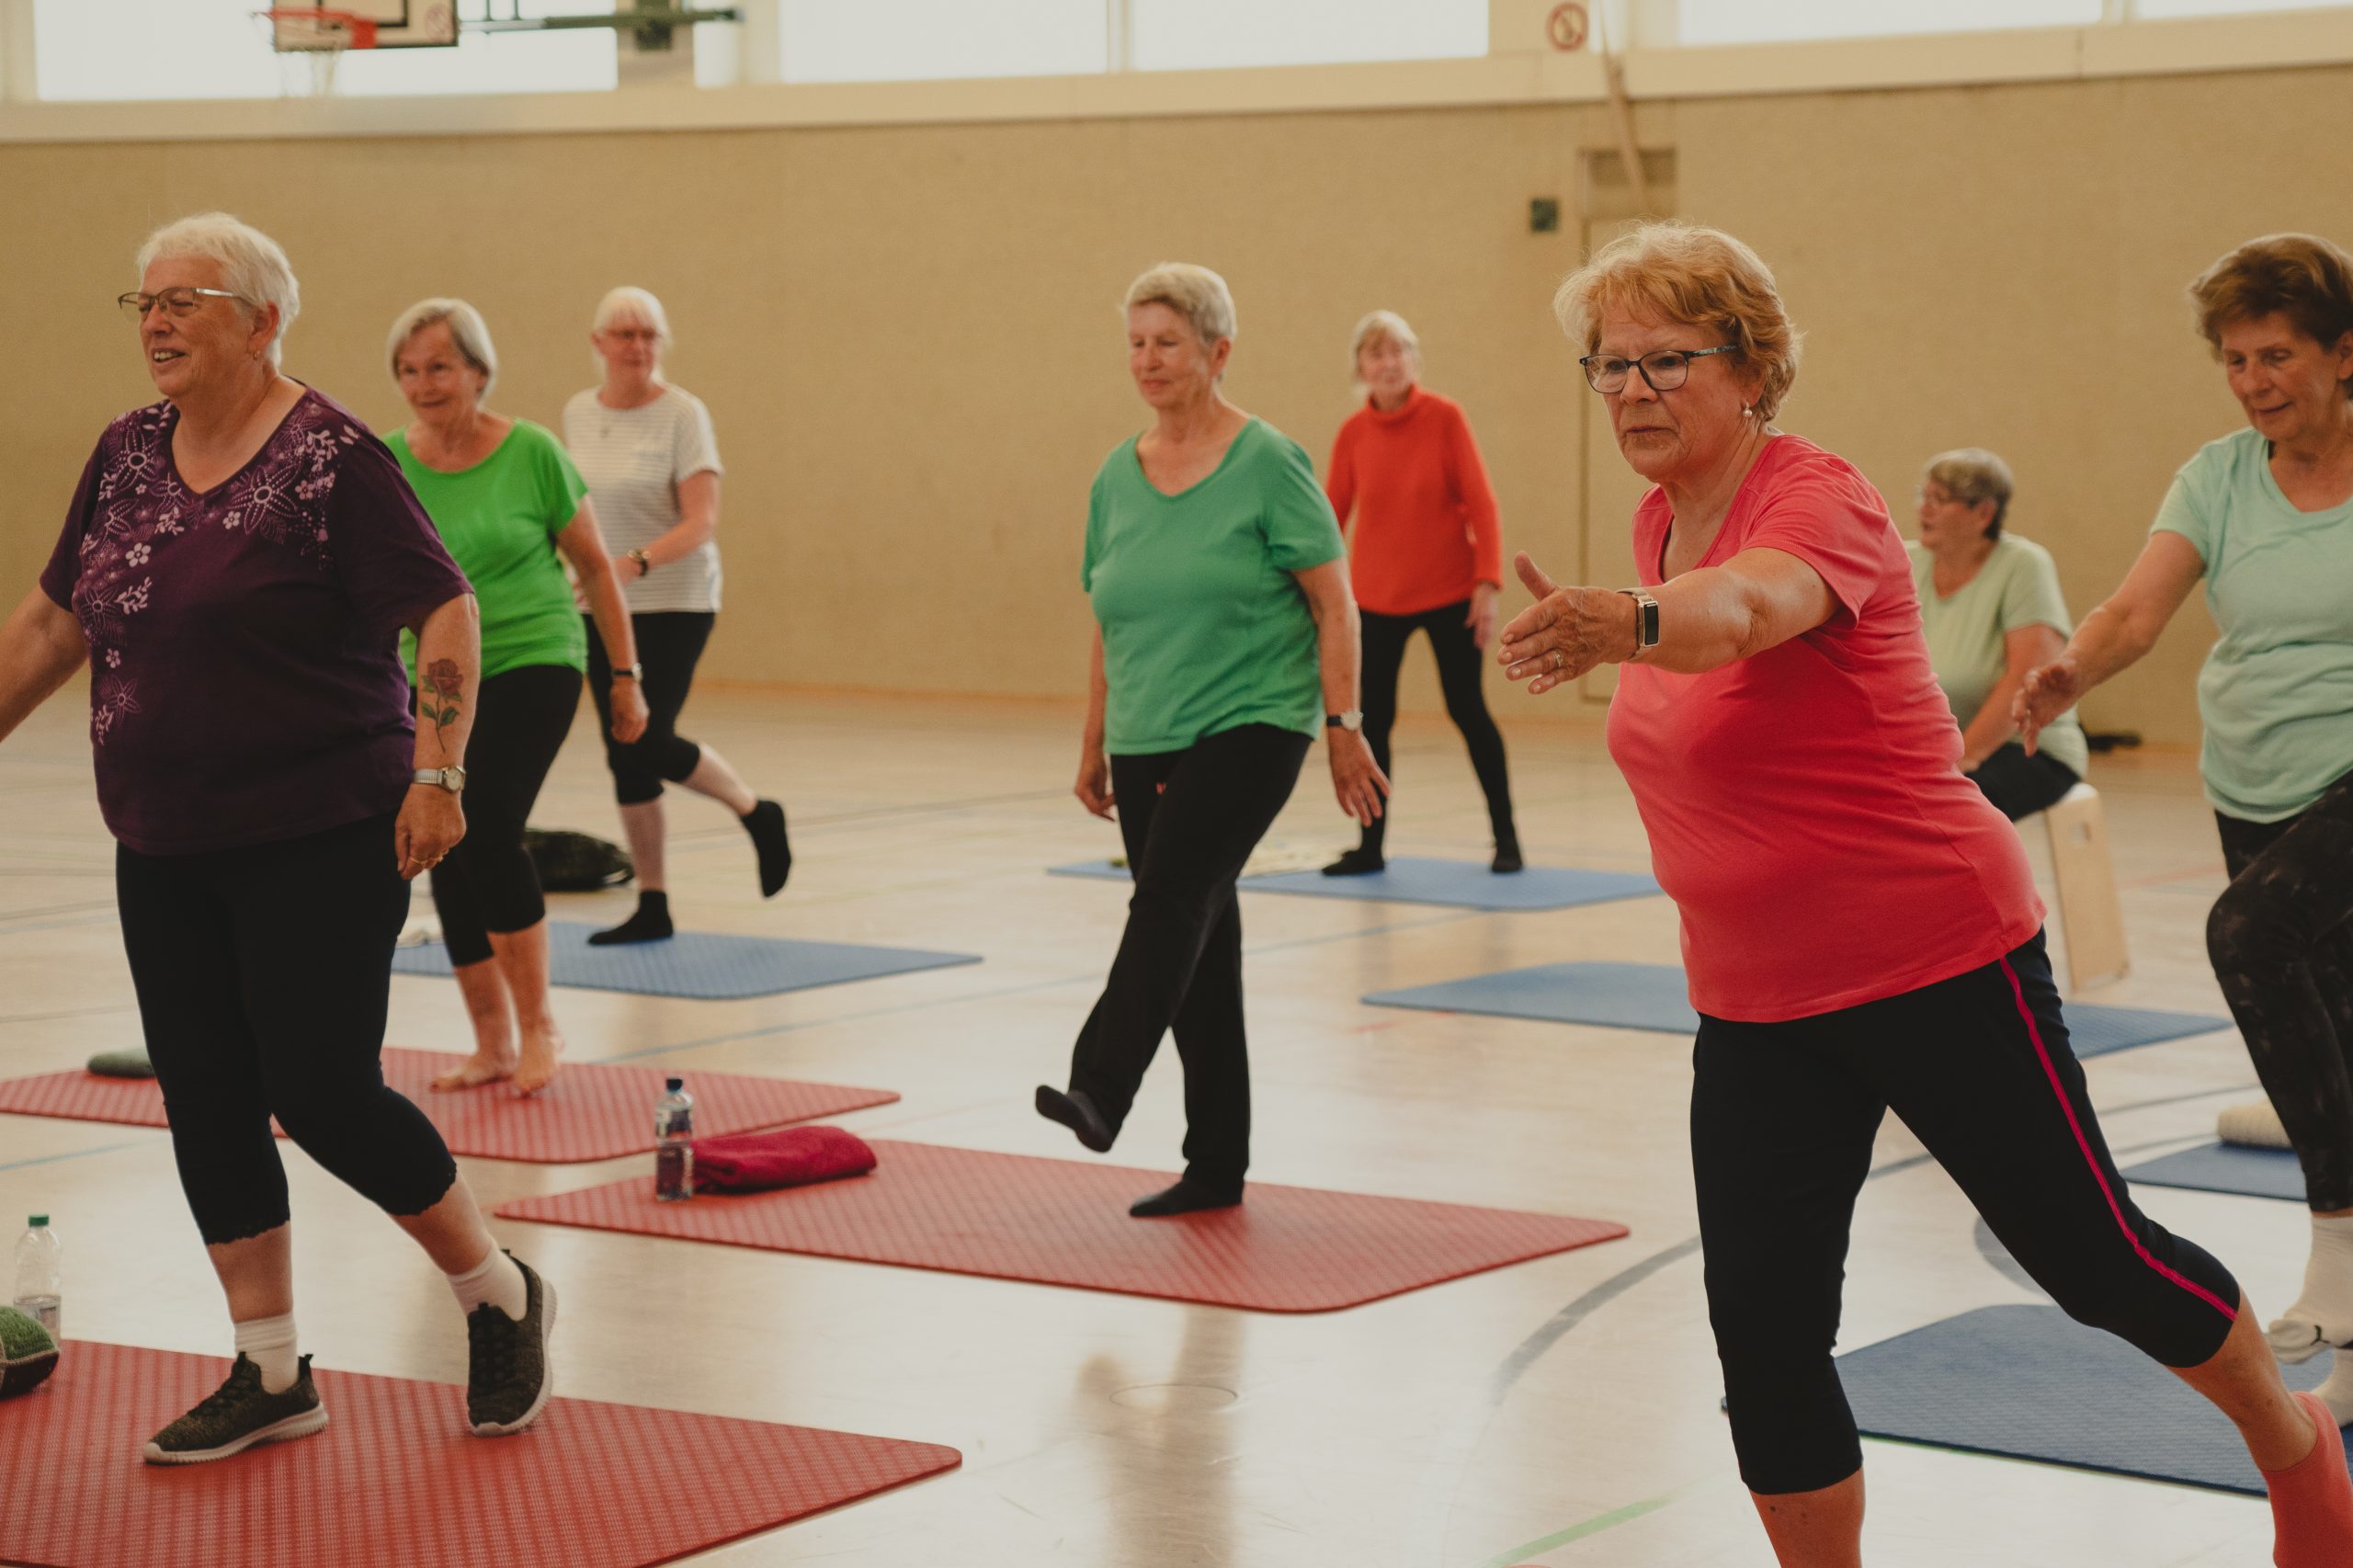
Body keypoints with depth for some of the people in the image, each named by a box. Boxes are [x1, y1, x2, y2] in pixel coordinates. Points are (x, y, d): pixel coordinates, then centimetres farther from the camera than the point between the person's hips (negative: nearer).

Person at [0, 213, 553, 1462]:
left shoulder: (330, 457, -12)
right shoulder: (127, 455, 8)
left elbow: (444, 614, -14)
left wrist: (437, 771, -22)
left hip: (322, 843, -7)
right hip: (164, 852, 7)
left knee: (322, 1092, -8)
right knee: (207, 1104, 7)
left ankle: (501, 1298, 14)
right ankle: (270, 1377, 18)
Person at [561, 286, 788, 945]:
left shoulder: (683, 414, -11)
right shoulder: (578, 414, 6)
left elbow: (702, 522, -19)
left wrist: (636, 563, -33)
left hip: (673, 603, -6)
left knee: (649, 743, -15)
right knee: (623, 755, 5)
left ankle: (757, 814, 11)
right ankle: (652, 908, 14)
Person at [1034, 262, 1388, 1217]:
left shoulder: (1268, 464, -5)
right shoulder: (1118, 477, 11)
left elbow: (1334, 604, -5)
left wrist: (1343, 726, -10)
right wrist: (1093, 745, 17)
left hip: (1250, 727, -6)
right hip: (1147, 744, 6)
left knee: (1171, 896, -25)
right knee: (1199, 939, 9)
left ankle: (1100, 1092, -37)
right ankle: (1216, 1168, 14)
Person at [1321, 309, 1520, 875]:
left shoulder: (1445, 417, -8)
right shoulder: (1353, 433, -1)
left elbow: (1480, 503, -8)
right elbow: (1332, 515, 3)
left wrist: (1488, 582, -14)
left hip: (1448, 591, -2)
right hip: (1377, 596, 2)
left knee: (1467, 710, 1)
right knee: (1373, 718, 2)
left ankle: (1506, 837, 13)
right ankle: (1371, 846, 13)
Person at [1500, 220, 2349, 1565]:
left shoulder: (1818, 500, -21)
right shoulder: (1662, 522, 3)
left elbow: (1748, 607, -45)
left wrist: (1624, 626, -64)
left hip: (1940, 963, -7)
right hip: (1754, 1005, 7)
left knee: (2095, 1259, 8)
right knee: (1765, 1339, 0)